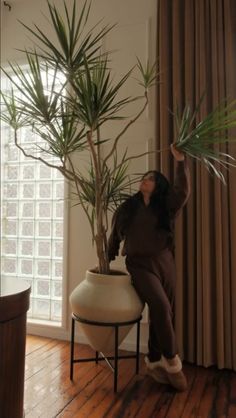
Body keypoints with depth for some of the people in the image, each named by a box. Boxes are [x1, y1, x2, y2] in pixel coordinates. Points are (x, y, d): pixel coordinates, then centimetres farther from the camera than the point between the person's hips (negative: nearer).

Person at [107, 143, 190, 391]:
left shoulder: (166, 207, 5)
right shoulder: (127, 207, 5)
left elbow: (183, 191, -13)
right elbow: (115, 236, 12)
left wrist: (180, 160, -21)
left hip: (164, 262, 3)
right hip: (139, 264, -2)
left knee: (161, 313, 8)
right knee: (161, 307, -21)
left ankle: (154, 361, 28)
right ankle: (172, 360, -2)